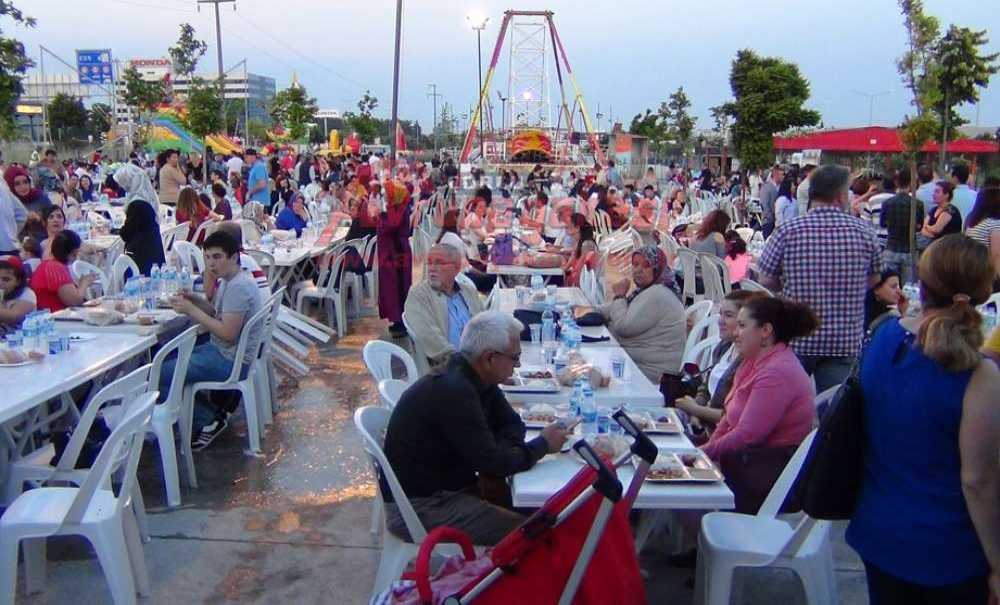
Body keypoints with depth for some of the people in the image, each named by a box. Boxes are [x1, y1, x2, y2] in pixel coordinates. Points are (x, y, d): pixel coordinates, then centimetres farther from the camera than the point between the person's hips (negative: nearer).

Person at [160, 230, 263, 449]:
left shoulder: (239, 287, -22)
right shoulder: (229, 280, 9)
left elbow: (227, 333, -26)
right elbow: (219, 314, 16)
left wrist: (191, 310, -22)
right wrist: (196, 300, -1)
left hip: (230, 361, -11)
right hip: (221, 350, 11)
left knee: (159, 376, -11)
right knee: (167, 359, 20)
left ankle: (208, 420, 2)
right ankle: (212, 413, 14)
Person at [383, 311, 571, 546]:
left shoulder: (471, 377, 2)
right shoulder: (453, 392, -27)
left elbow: (511, 423, 12)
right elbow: (494, 464, -24)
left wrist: (501, 451, -10)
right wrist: (543, 444, -10)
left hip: (447, 487, 9)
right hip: (420, 507, -9)